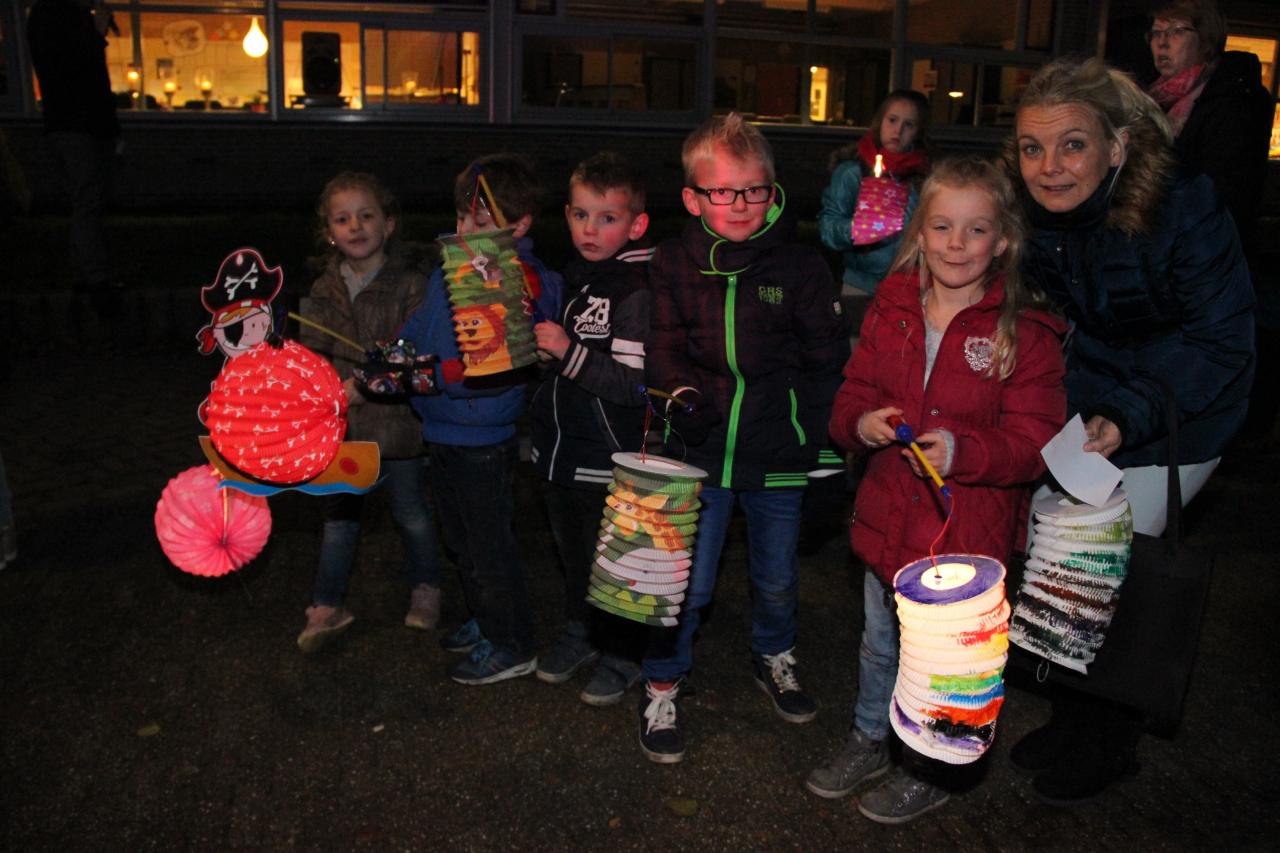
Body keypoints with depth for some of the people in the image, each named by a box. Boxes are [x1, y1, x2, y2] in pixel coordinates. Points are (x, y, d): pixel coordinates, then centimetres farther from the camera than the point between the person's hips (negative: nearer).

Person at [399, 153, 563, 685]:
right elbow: (418, 328, 18)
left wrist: (438, 374, -32)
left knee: (489, 546, 4)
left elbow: (507, 367, -30)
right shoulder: (449, 268, 5)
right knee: (460, 539, 23)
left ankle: (511, 647, 22)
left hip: (484, 441, -9)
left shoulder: (523, 284, -21)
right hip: (443, 434, 9)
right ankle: (484, 621, 43)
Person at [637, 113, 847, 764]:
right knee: (688, 581, 2)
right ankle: (662, 686, 25)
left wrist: (809, 436, -6)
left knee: (776, 575, 18)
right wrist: (685, 389, -21)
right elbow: (663, 350, 0)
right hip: (700, 448, 0)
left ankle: (774, 657, 47)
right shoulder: (673, 264, -2)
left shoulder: (800, 267, -4)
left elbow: (825, 361, 1)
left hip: (777, 452, 1)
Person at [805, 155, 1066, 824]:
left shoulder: (1027, 332, -13)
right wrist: (860, 421, -15)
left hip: (966, 532, -4)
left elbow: (1035, 438, -15)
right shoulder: (890, 309, 1)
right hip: (887, 515, 5)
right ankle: (869, 740, 48)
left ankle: (930, 768, 38)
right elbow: (854, 390, 8)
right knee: (878, 643, 24)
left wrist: (962, 450, -33)